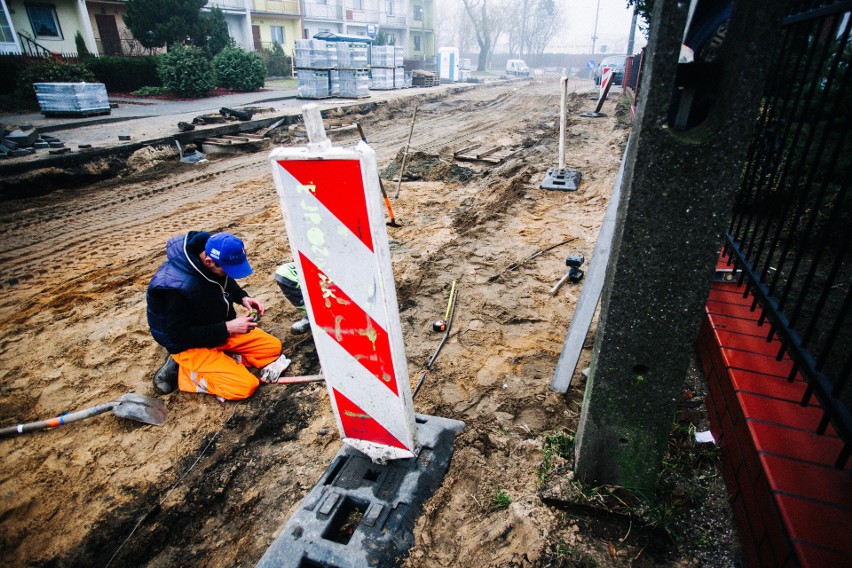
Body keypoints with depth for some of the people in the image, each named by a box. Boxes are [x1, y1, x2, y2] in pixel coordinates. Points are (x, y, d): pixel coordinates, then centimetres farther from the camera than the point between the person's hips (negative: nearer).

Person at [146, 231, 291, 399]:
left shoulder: (216, 256, -12)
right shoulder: (177, 286, -34)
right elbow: (180, 335, -26)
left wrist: (242, 297, -9)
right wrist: (228, 328, -28)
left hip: (221, 330, 8)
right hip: (191, 346, -7)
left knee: (273, 347, 2)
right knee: (246, 386, -18)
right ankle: (182, 372, -2)